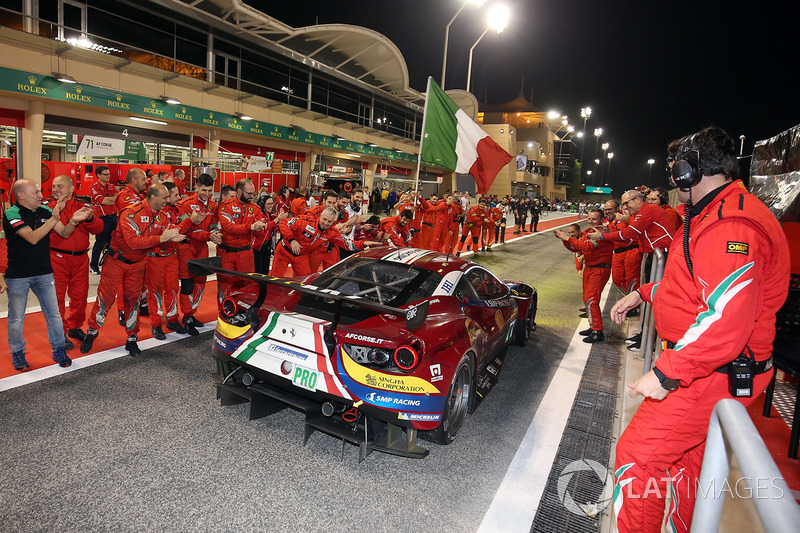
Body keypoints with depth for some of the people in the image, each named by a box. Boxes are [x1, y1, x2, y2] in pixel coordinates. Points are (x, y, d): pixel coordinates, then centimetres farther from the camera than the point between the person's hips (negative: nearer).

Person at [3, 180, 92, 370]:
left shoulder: (45, 211, 1)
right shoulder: (11, 214, -13)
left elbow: (64, 234, 1)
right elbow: (32, 238, -24)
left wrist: (73, 221, -19)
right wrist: (54, 218, -31)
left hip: (44, 273, 4)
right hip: (18, 275, -4)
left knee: (53, 313, 7)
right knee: (16, 317, 10)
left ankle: (58, 350, 20)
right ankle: (17, 353, 28)